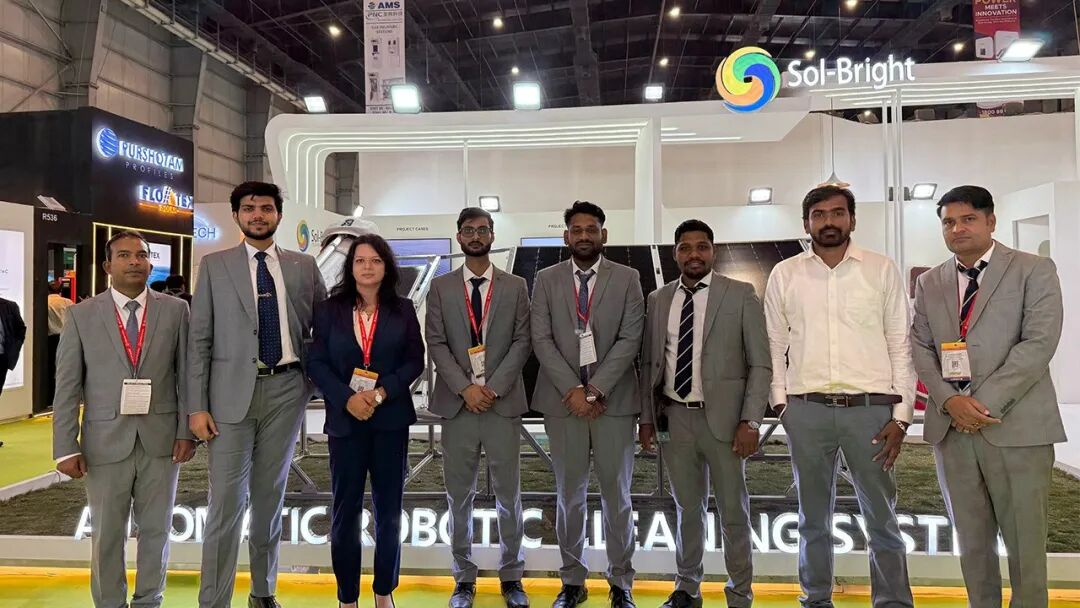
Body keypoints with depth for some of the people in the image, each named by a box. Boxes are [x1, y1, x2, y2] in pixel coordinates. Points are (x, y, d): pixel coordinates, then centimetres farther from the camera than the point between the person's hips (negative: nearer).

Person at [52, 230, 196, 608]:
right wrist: (66, 447, -5)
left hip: (161, 439, 1)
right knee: (106, 534, 11)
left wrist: (186, 431, -3)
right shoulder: (81, 315, 2)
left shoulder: (175, 310, 3)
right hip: (105, 441, 0)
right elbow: (66, 387, 0)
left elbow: (186, 375, 3)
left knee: (156, 529, 12)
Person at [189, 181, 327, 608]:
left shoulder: (303, 266, 7)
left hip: (286, 389, 2)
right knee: (226, 501, -2)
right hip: (233, 391, -2)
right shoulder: (215, 266, 3)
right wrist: (197, 406, -5)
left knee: (270, 496, 13)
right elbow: (199, 339, 0)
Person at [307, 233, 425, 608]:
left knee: (389, 508, 9)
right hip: (345, 420, 0)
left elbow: (415, 360, 0)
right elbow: (316, 363, -2)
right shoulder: (330, 310, 4)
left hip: (391, 419, 1)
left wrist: (382, 392, -14)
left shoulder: (403, 310, 5)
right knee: (345, 511, 4)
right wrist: (347, 398, -16)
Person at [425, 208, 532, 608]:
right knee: (459, 495, 7)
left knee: (509, 493, 5)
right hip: (457, 403, 0)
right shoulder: (440, 287, 8)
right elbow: (436, 344, 1)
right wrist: (465, 387, -11)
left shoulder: (515, 286, 8)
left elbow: (522, 342, 1)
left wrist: (494, 387, -10)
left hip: (503, 402, 0)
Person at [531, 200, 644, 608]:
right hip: (563, 400, 1)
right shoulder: (546, 280, 6)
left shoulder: (627, 278, 3)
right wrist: (573, 390, -11)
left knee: (616, 492, 7)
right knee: (569, 493, 8)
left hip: (614, 399, -1)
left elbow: (630, 339, -4)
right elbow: (541, 339, -1)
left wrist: (596, 389, -12)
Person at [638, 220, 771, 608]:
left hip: (722, 417, -3)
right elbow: (649, 363, 11)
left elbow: (760, 364, -5)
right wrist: (647, 416, 8)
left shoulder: (741, 295, -2)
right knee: (687, 507, 15)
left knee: (733, 511, 8)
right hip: (673, 417, 3)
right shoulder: (658, 299, 7)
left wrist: (750, 421, -12)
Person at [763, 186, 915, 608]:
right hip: (806, 410, 1)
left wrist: (901, 416, -3)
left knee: (882, 518, 6)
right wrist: (781, 401, 0)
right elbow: (774, 345, 9)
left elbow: (900, 346, 3)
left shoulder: (882, 270, 3)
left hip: (871, 408, -1)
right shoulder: (784, 275, 6)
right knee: (813, 517, 13)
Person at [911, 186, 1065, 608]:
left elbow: (1038, 343, -9)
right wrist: (949, 400, -9)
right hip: (951, 427, 4)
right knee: (971, 539, 12)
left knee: (1025, 540, 4)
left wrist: (985, 402, -15)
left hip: (1016, 426, -3)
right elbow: (920, 347, 7)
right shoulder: (930, 283, 13)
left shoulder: (1034, 270, 2)